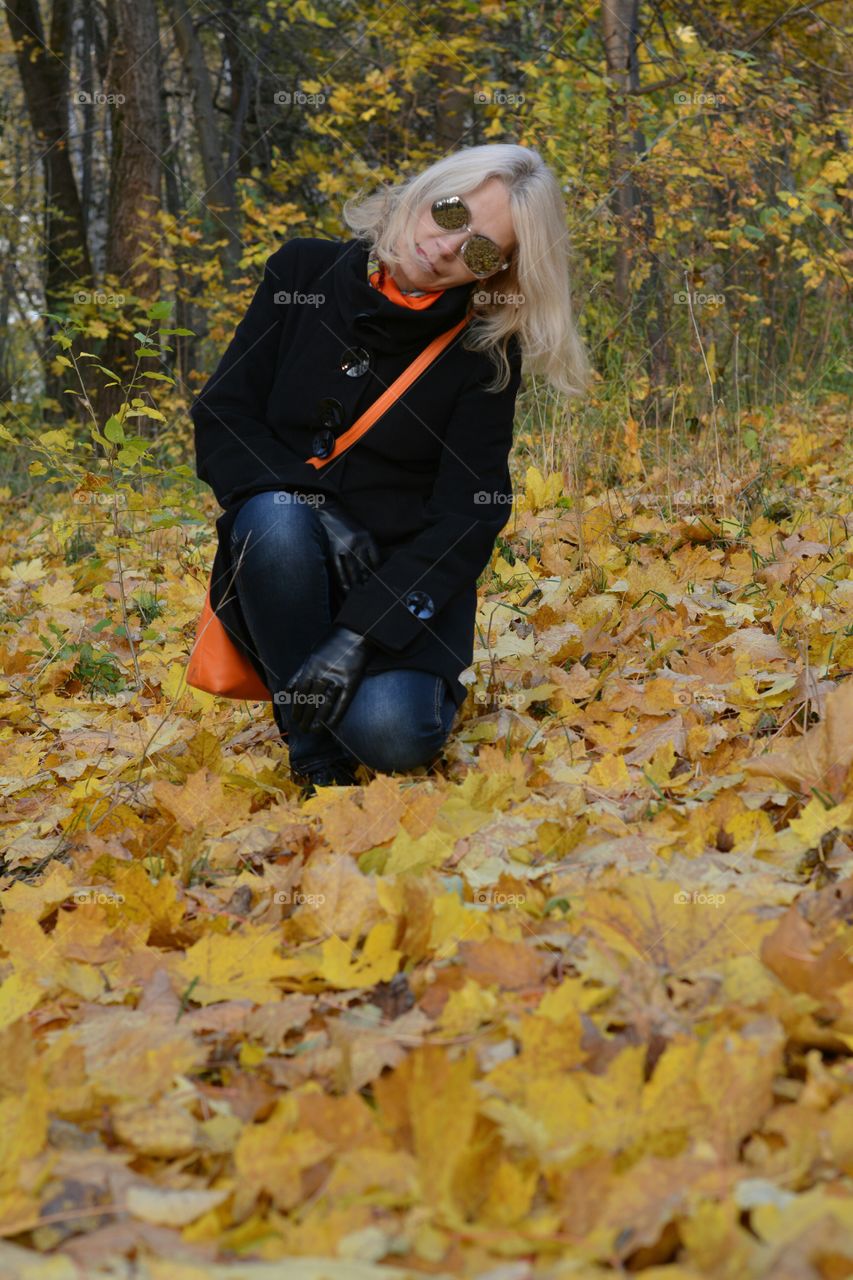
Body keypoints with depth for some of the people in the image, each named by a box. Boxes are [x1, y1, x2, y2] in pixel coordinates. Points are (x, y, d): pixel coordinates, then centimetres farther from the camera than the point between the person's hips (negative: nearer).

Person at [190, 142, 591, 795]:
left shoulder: (485, 354, -8)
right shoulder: (303, 274, -4)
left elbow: (468, 516, -13)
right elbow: (221, 418, -3)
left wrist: (359, 635, -24)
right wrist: (315, 511, -21)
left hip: (405, 577, -1)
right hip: (281, 562, 2)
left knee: (388, 732, -29)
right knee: (277, 518, -34)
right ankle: (317, 757, -16)